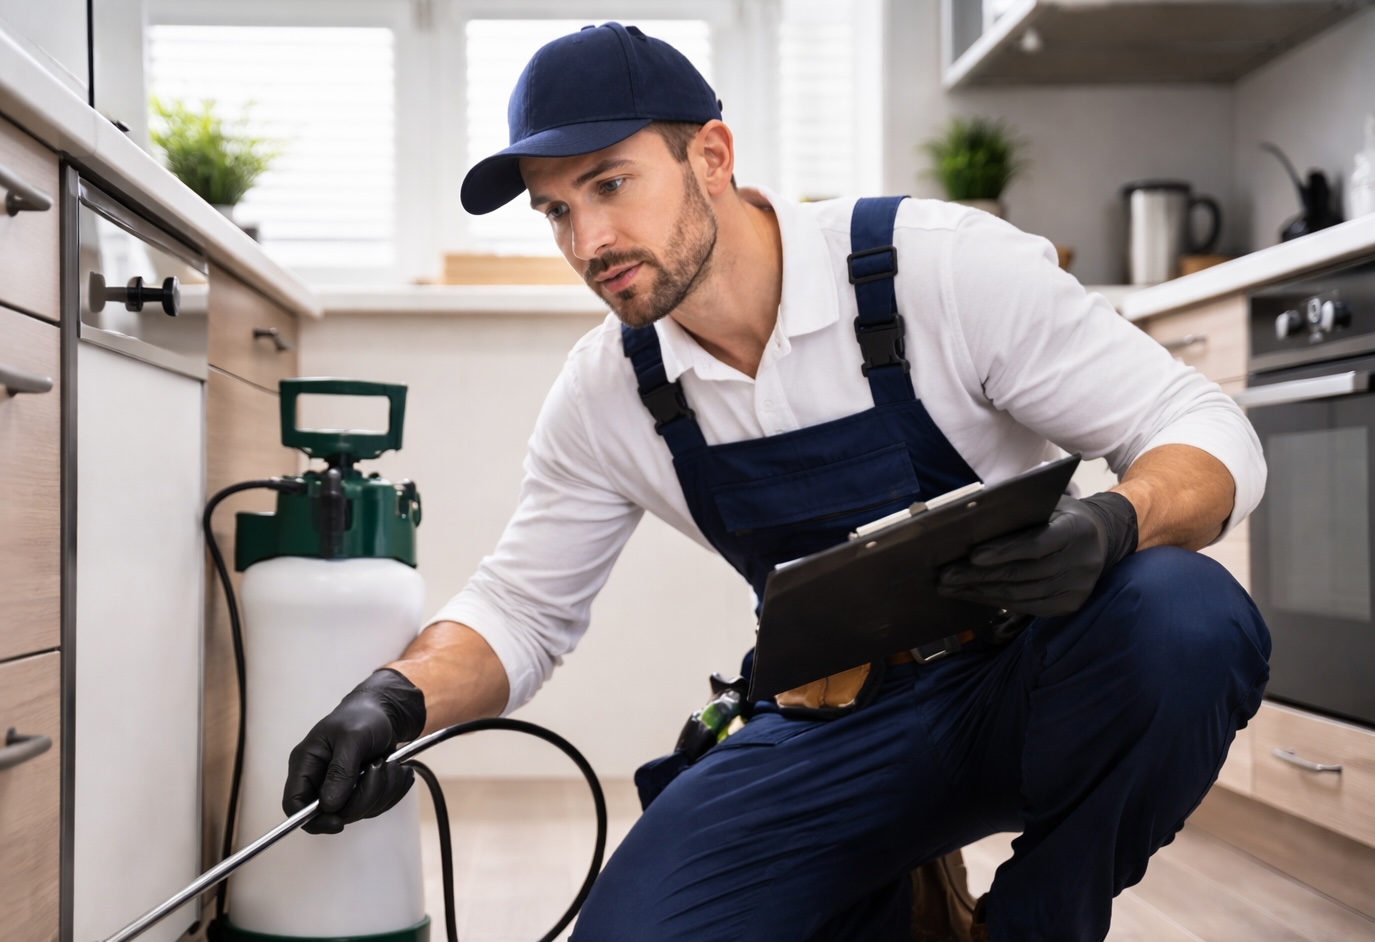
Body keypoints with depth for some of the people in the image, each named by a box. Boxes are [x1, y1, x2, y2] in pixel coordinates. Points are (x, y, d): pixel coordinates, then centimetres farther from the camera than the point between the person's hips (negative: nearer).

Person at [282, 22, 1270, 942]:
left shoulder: (942, 265, -18)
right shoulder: (606, 394, -4)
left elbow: (1209, 433, -14)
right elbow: (520, 608, 5)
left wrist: (1111, 525, -37)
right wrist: (397, 697, -16)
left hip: (1026, 682, -2)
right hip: (837, 726, 3)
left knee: (1183, 617, -35)